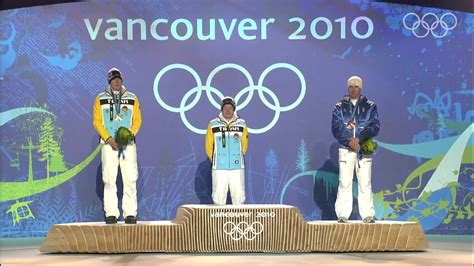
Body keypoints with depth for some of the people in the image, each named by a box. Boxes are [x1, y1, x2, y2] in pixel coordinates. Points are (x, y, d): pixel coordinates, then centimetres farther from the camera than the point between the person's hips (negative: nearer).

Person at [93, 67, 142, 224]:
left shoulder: (132, 98, 10)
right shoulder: (100, 99, 8)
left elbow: (137, 120, 8)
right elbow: (97, 122, 3)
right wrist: (109, 139, -10)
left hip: (128, 143, 1)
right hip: (109, 143, -1)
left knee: (130, 179, -4)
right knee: (109, 180, -3)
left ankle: (130, 213, -1)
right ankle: (111, 214, 1)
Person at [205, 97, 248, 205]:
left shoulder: (241, 125, 6)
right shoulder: (213, 125, 3)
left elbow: (244, 145, 12)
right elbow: (209, 147, 8)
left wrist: (238, 158, 12)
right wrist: (215, 161, 11)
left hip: (237, 167, 1)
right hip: (219, 168, -1)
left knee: (238, 194, 2)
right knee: (219, 194, 0)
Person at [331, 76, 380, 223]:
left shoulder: (370, 106, 9)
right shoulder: (339, 107, 9)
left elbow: (375, 126, -2)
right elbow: (336, 129, -1)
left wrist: (359, 139, -15)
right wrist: (349, 141, -15)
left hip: (364, 149, 0)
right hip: (345, 149, 0)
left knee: (365, 183, -2)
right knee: (344, 182, -3)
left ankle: (367, 214, 2)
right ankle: (342, 215, 0)